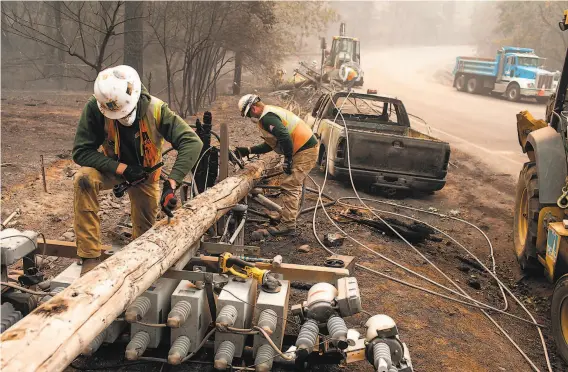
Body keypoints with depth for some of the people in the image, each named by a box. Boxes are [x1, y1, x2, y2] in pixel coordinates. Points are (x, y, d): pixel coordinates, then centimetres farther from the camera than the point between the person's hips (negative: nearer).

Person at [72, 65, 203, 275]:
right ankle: (90, 257, -26)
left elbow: (192, 142, -38)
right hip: (113, 167, -1)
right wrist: (122, 168, -37)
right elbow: (81, 152, -26)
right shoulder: (95, 108, -30)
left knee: (145, 229, 7)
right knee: (85, 179, -32)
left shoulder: (155, 109, -31)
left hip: (146, 172, 1)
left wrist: (171, 185, -47)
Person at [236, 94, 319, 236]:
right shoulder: (271, 113, 19)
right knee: (294, 186, 18)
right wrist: (248, 150, 21)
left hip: (305, 151, -11)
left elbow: (285, 137, -29)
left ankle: (288, 225, -8)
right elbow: (270, 144, 24)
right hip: (307, 149, 11)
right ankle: (289, 218, 28)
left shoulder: (267, 118, -16)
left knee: (289, 187, -10)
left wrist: (288, 160, -21)